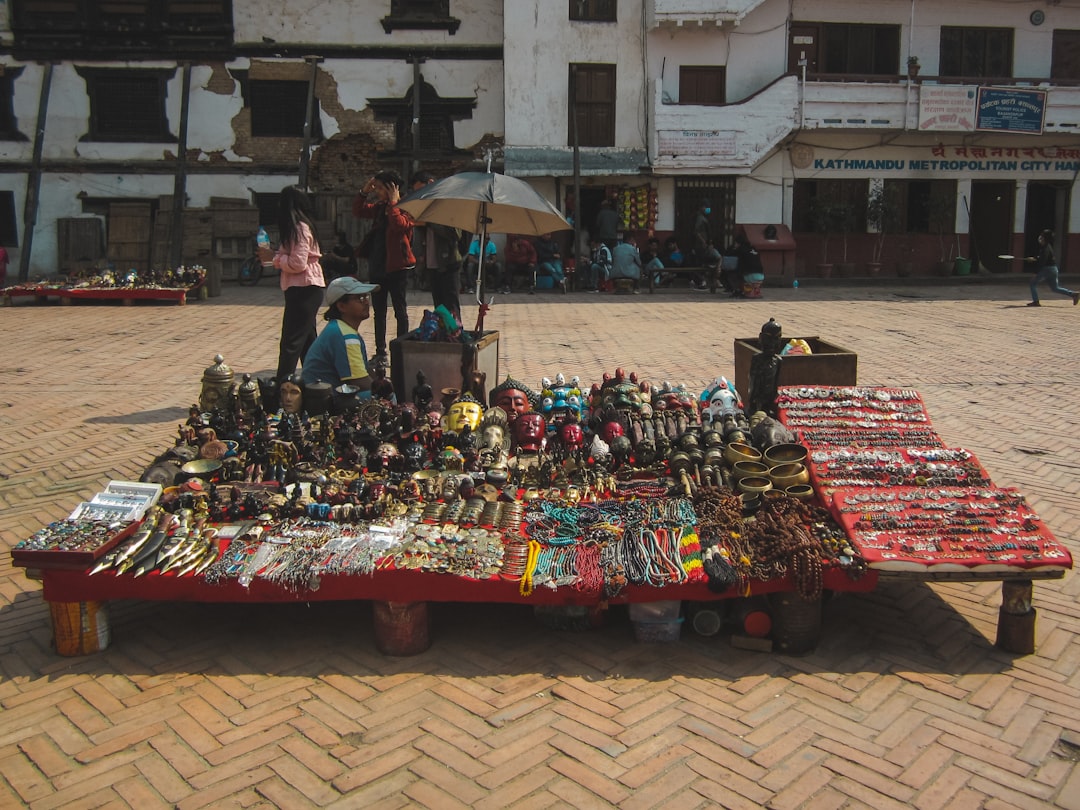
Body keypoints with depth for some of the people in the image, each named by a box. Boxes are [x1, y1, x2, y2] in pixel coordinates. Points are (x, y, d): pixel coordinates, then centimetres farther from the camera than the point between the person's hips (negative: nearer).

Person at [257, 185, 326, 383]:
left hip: (304, 290, -10)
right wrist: (274, 253, 6)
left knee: (291, 341, -10)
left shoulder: (299, 228, -14)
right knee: (307, 339, 16)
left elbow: (298, 264, -21)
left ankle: (282, 382, -10)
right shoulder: (302, 226, 15)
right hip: (305, 289, 10)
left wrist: (273, 257, -10)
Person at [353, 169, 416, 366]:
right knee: (379, 312, 12)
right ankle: (380, 352, 20)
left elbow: (400, 225, -28)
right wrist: (364, 192, 3)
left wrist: (393, 203, -20)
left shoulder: (405, 208, -10)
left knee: (400, 311, 2)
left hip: (396, 268, -7)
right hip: (377, 267, 8)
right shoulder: (379, 207, 10)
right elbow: (358, 212, 15)